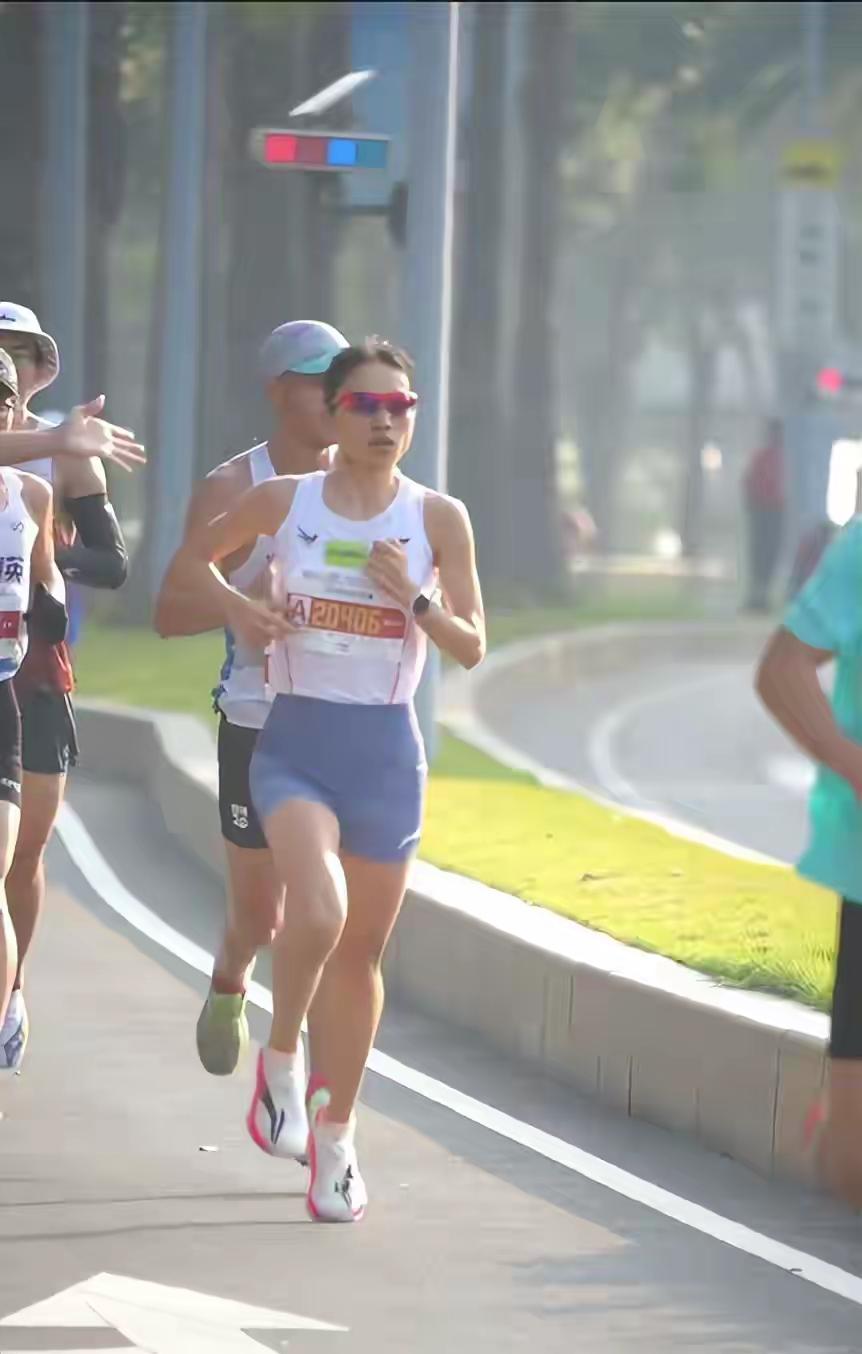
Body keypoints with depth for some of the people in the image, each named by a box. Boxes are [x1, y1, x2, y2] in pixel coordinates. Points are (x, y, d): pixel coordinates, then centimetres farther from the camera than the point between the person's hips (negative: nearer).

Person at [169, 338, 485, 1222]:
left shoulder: (439, 518, 0)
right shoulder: (283, 502, 0)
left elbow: (472, 647, 1)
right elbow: (195, 558, 16)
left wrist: (413, 601, -17)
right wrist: (238, 609, -4)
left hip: (386, 749, 2)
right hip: (296, 740, -2)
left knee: (359, 951, 10)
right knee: (318, 910, -27)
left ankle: (334, 1138, 24)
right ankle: (281, 1062, -1)